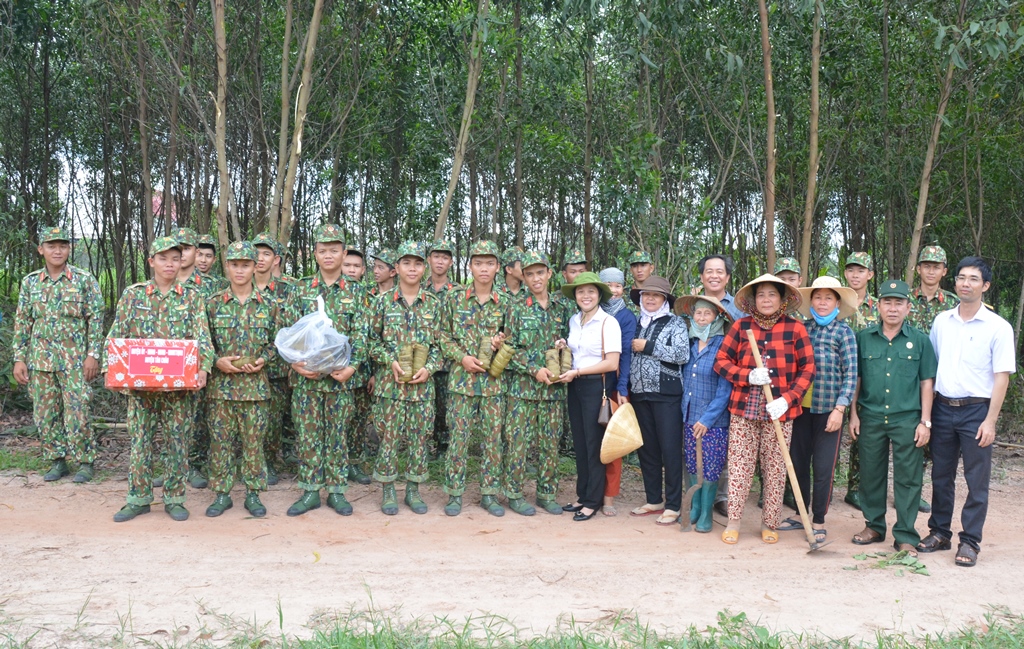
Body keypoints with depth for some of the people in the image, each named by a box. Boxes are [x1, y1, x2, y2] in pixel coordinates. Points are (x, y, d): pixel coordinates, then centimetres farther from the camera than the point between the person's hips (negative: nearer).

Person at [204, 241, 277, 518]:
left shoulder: (268, 304, 3)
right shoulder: (214, 303, 2)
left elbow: (275, 342, 9)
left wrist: (263, 360, -9)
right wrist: (217, 361, -11)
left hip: (255, 384, 0)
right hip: (221, 384, 0)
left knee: (254, 441, 5)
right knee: (221, 440, 4)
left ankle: (253, 494, 16)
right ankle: (221, 494, 16)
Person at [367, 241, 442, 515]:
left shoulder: (433, 304, 6)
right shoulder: (383, 302, 2)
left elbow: (439, 343, 7)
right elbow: (373, 340, 4)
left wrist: (429, 367, -9)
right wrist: (391, 361, -11)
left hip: (423, 381, 2)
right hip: (390, 380, -1)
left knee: (419, 436, 6)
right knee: (389, 435, 2)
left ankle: (414, 490, 18)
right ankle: (388, 491, 13)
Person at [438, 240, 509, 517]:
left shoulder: (504, 304, 5)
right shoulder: (454, 298, 0)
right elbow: (443, 336, 2)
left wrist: (501, 344, -7)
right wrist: (462, 357, -11)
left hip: (493, 381, 2)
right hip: (461, 378, -2)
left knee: (493, 437, 6)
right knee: (458, 436, 0)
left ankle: (489, 493, 16)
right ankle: (454, 493, 11)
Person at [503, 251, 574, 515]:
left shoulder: (563, 306, 7)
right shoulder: (517, 308, -1)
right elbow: (510, 348, -4)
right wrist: (535, 370, -14)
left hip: (553, 385, 3)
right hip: (522, 384, -3)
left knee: (550, 441, 7)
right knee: (518, 440, -1)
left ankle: (547, 493, 18)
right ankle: (515, 494, 8)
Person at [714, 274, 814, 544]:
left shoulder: (795, 328, 0)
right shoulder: (741, 326, 3)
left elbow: (808, 368, -1)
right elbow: (721, 361, 3)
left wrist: (787, 399, -12)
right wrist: (748, 376, -13)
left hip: (779, 411, -1)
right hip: (743, 410, 1)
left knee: (775, 469, 6)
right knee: (739, 466, 3)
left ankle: (770, 524, 19)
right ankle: (733, 522, 14)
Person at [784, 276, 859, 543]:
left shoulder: (843, 332, -2)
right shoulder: (801, 328, 7)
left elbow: (850, 374, -5)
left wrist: (840, 409, -12)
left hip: (829, 409, -3)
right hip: (801, 406, 4)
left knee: (823, 468, 1)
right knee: (798, 463, 10)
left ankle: (818, 521, 15)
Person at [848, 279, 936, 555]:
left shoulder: (919, 340, 3)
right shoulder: (863, 338, 6)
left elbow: (927, 382, 4)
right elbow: (855, 378, 10)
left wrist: (925, 421, -1)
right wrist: (853, 414, 5)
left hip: (907, 419, -1)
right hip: (870, 418, 2)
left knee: (907, 479, 0)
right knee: (871, 474, 10)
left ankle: (905, 536, 8)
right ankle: (874, 525, 24)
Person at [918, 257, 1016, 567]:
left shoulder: (998, 327, -5)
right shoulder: (941, 321, 6)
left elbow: (1001, 376, -7)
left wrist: (990, 420, -13)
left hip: (975, 411, -3)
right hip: (943, 408, 4)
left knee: (977, 481, 2)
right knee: (941, 476, 12)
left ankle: (970, 541, 12)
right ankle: (939, 532, 23)